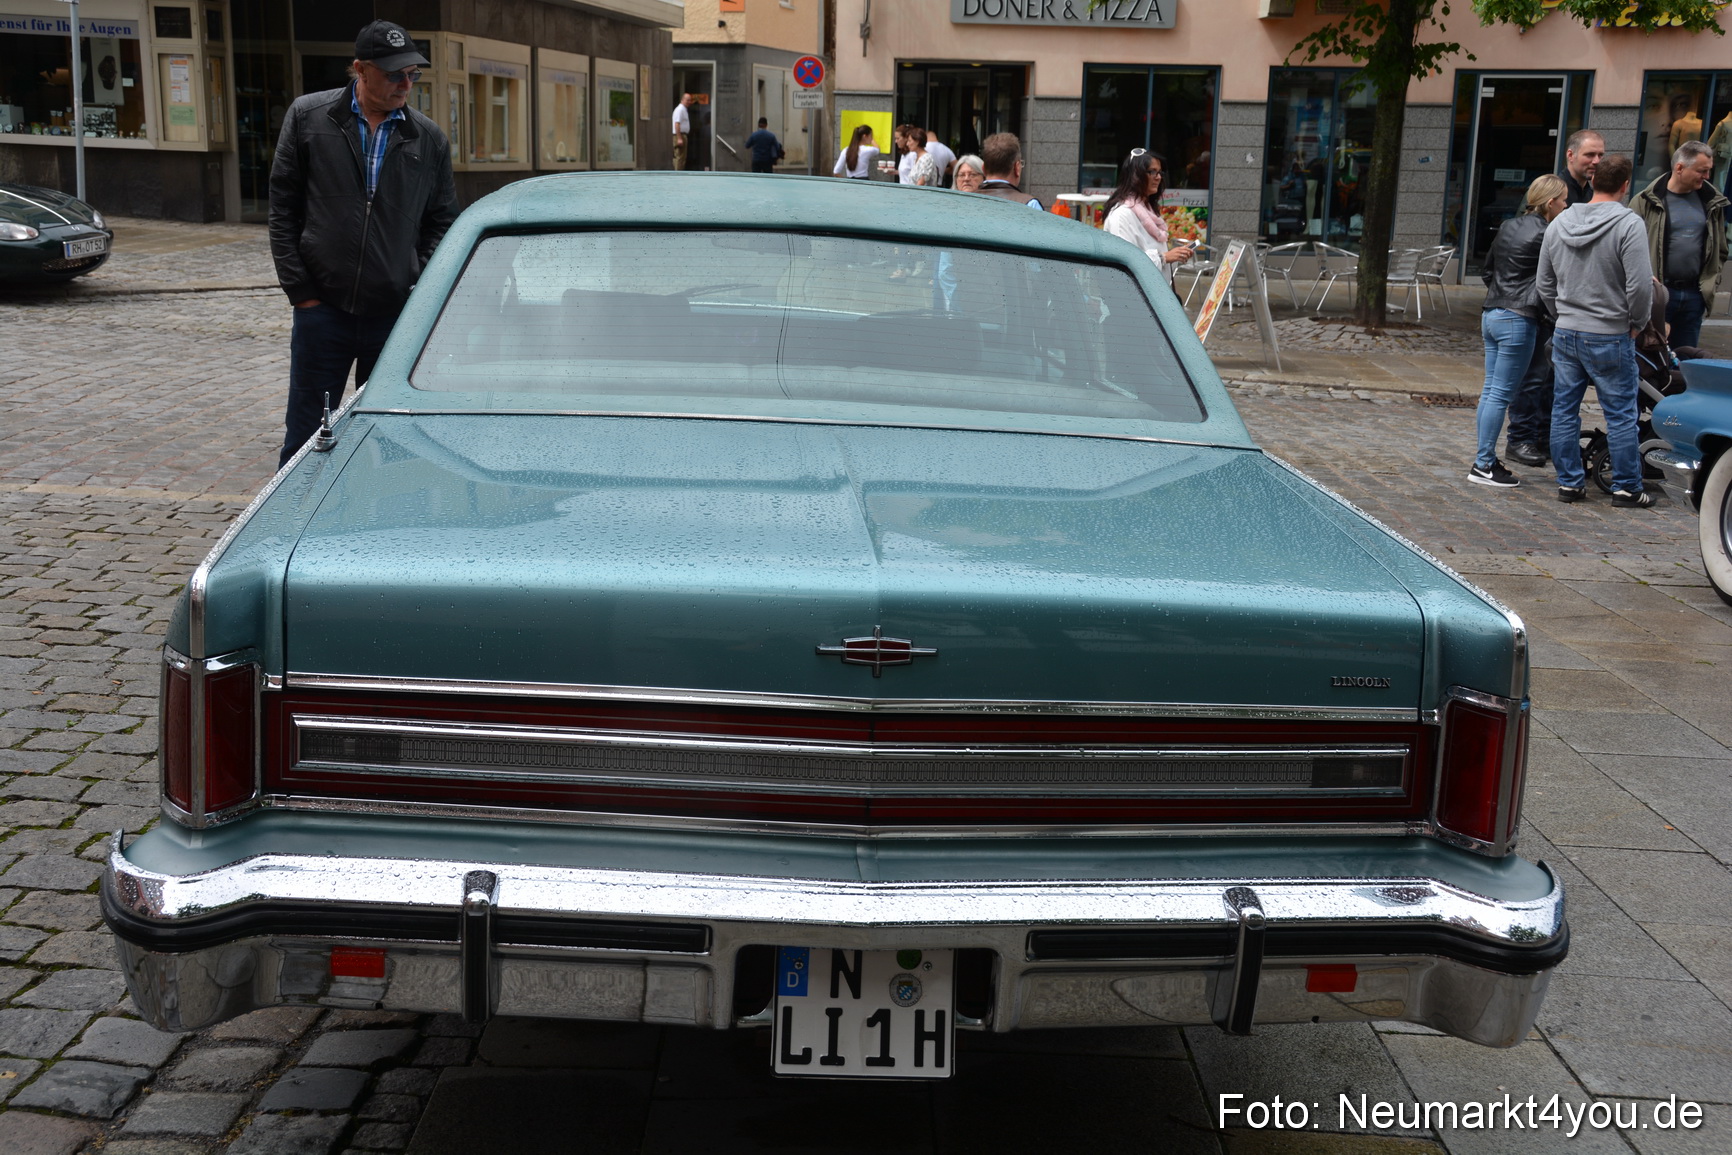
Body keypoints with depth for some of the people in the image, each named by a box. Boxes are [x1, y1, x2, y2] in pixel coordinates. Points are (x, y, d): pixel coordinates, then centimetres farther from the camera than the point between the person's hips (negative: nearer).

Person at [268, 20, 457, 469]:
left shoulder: (428, 138, 5)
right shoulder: (308, 117, 2)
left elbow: (441, 222, 12)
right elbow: (283, 210, 2)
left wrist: (423, 289, -1)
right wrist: (300, 290, -4)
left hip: (396, 314, 1)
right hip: (322, 310, -1)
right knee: (305, 434, 5)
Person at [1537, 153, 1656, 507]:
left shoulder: (1559, 223, 6)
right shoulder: (1628, 225, -13)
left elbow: (1544, 283, 13)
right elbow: (1640, 286, -16)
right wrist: (1637, 323, -1)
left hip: (1565, 334, 5)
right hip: (1610, 336, -5)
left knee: (1564, 410, 11)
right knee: (1621, 414, 4)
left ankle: (1569, 482, 16)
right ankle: (1626, 487, 10)